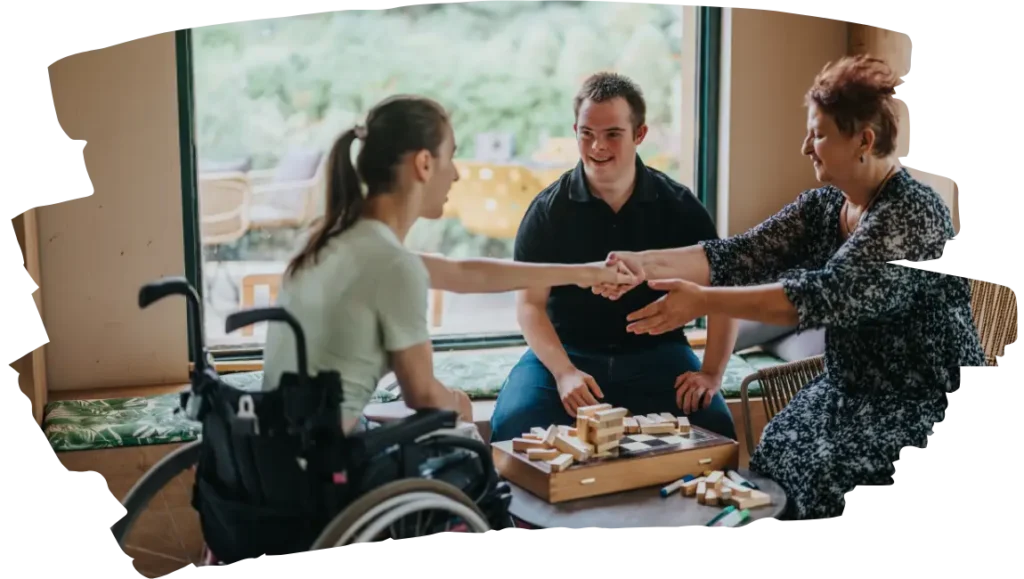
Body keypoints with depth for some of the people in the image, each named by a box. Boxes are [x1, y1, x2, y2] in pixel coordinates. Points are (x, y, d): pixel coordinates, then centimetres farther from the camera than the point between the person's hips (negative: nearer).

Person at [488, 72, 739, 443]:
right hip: (566, 351, -1)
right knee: (513, 422, -28)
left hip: (656, 352, 1)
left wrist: (711, 374, -8)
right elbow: (530, 303, -6)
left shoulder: (678, 206, -1)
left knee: (714, 425, -24)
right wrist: (563, 372, -22)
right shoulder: (548, 209, -3)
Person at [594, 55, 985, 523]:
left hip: (928, 405, -7)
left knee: (822, 473, -26)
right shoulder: (821, 207, 6)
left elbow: (826, 296, -30)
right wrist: (646, 264, -22)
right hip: (849, 392, 7)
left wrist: (704, 302, -35)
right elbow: (740, 256, -7)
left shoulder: (914, 216, -18)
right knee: (771, 459, -14)